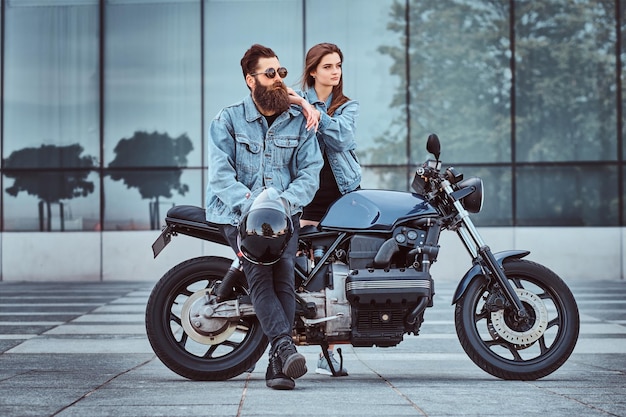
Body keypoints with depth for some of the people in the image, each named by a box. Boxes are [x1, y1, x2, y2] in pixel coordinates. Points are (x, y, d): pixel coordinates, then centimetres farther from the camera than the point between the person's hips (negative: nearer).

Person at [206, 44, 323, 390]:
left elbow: (310, 172, 2)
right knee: (258, 274, -23)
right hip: (237, 212, -1)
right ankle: (285, 347, -35)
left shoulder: (299, 121, 10)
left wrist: (285, 201, -18)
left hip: (284, 211, 1)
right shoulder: (228, 120, 5)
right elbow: (221, 174, -6)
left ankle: (277, 365, -19)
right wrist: (250, 203, -23)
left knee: (284, 275, -19)